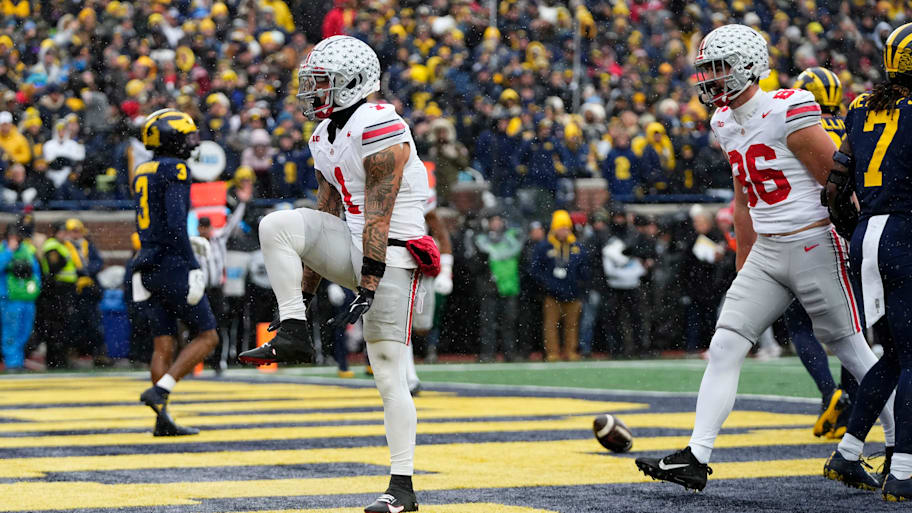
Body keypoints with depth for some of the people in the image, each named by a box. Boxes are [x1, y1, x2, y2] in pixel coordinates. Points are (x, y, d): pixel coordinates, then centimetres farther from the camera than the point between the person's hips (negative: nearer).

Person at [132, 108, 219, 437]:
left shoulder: (142, 173, 15)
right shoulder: (174, 170, -10)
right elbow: (175, 223, -19)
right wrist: (193, 268, -20)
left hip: (149, 269, 8)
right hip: (173, 265, -8)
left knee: (163, 344, 7)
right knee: (206, 336, 1)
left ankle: (163, 420, 3)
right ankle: (159, 391, -12)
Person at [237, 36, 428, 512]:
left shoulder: (379, 129, -17)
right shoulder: (325, 136, 12)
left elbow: (377, 217, -21)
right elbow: (326, 215, 15)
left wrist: (367, 288, -24)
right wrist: (304, 292, 13)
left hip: (391, 256, -8)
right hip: (353, 249, 8)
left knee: (389, 374, -7)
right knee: (277, 226, -14)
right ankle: (293, 334, -11)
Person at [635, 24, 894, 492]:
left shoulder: (788, 114, -17)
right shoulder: (726, 124, 9)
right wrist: (743, 268, 22)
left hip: (814, 245, -7)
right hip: (766, 252, 8)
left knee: (851, 350, 2)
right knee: (724, 347, -2)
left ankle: (901, 444, 19)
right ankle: (695, 459, -4)